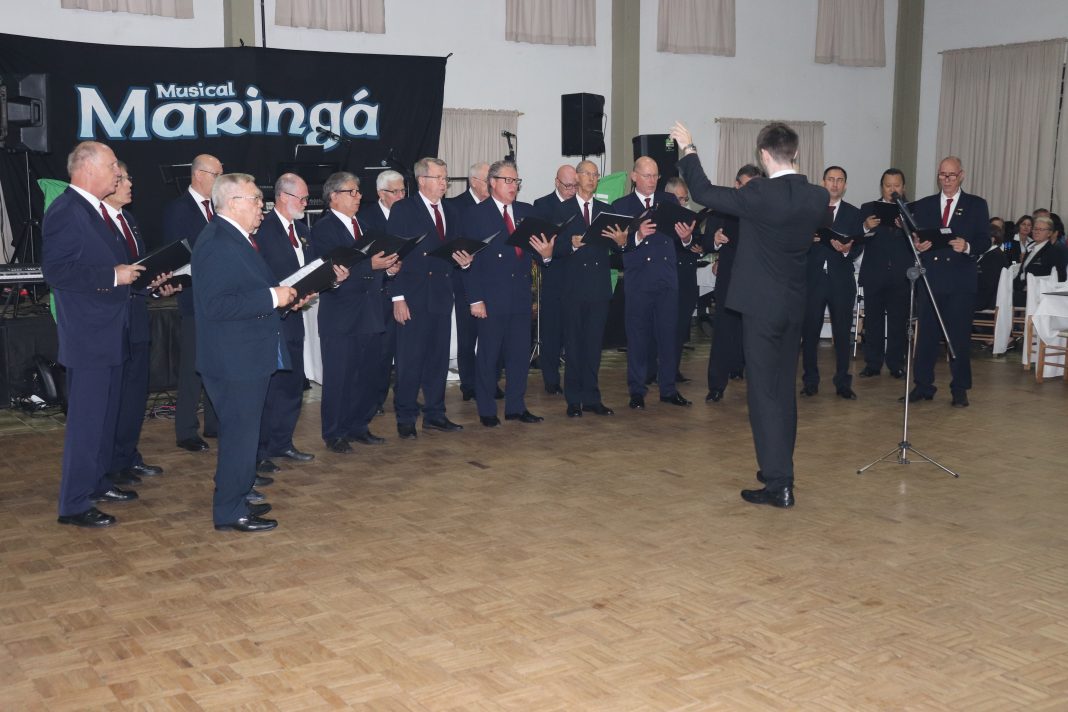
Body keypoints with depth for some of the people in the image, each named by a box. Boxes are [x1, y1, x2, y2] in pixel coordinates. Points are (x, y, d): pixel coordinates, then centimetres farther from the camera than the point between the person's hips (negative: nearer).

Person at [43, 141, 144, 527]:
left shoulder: (97, 210, 14)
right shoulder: (66, 211, -16)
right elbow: (55, 270, -24)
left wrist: (133, 275, 8)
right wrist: (113, 276, -22)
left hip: (109, 331, 10)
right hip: (87, 335, -10)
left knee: (106, 414, 19)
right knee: (86, 419, -5)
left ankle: (97, 482, 32)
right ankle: (74, 505, 3)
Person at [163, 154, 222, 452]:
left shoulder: (217, 208, 12)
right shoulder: (178, 209, -8)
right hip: (196, 298, -7)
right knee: (193, 368, -1)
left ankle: (214, 424, 23)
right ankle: (186, 433, 7)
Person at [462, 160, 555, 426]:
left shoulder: (527, 211, 11)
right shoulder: (476, 215, -3)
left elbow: (536, 248, 8)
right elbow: (470, 261, -6)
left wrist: (546, 254, -17)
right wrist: (475, 299, -11)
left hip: (521, 294, 4)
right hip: (492, 298, -4)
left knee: (520, 354, 9)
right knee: (488, 355, 4)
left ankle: (516, 407, 21)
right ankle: (487, 411, 15)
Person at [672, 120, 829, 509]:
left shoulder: (759, 195, -18)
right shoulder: (819, 197, -1)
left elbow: (703, 192, -8)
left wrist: (688, 150, 6)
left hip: (762, 305, -6)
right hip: (795, 305, 6)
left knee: (764, 393, -3)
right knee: (784, 389, 17)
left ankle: (778, 484, -4)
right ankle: (779, 467, 29)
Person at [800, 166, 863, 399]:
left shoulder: (853, 213, 8)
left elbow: (859, 247, 1)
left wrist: (847, 250, -20)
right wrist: (808, 238, -17)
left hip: (842, 280, 0)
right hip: (813, 278, 0)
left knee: (842, 332, 3)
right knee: (809, 331, 1)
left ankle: (843, 383, 11)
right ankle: (810, 381, 12)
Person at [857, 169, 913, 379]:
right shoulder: (868, 209, 9)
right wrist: (866, 228, -20)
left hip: (901, 276, 0)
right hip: (874, 275, 1)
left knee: (899, 322, 2)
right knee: (873, 320, 2)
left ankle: (896, 364, 11)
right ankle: (872, 364, 9)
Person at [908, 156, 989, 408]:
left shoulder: (976, 205, 8)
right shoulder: (923, 205, 13)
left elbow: (984, 241, 1)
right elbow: (914, 238, 11)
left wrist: (968, 246, -19)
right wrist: (917, 245, -12)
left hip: (961, 281, -2)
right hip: (930, 278, 2)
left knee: (959, 335, 1)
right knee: (925, 333, 2)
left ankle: (960, 389, 9)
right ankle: (923, 385, 10)